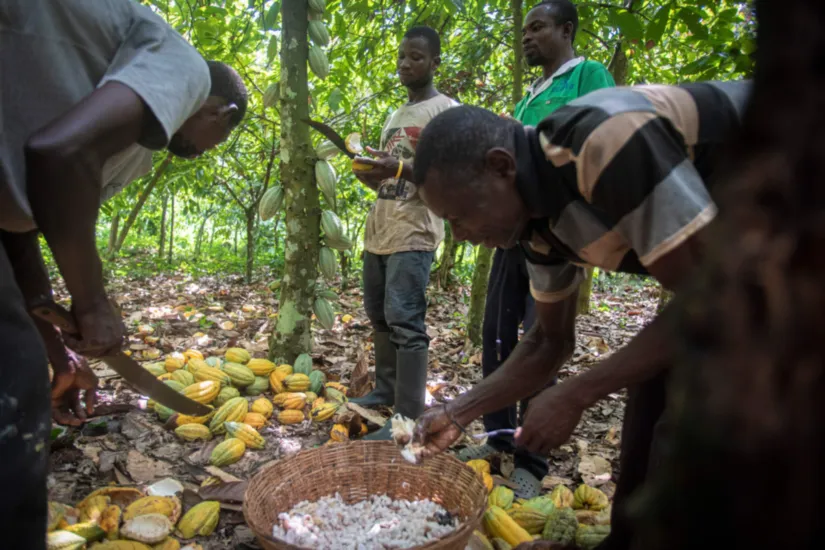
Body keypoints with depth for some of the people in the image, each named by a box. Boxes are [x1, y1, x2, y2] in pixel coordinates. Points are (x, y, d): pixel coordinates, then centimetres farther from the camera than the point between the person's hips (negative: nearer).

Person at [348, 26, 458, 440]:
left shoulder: (445, 111, -1)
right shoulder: (394, 116, 24)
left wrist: (401, 168, -26)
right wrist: (369, 173, 5)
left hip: (414, 234, -8)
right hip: (378, 231, 9)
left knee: (405, 321, -14)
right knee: (379, 316, 11)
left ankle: (407, 420, -11)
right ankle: (386, 389, 24)